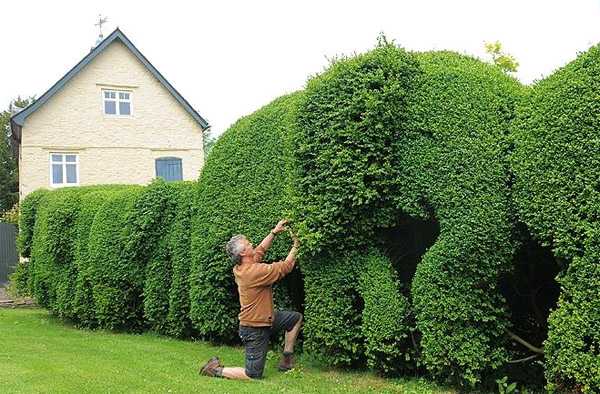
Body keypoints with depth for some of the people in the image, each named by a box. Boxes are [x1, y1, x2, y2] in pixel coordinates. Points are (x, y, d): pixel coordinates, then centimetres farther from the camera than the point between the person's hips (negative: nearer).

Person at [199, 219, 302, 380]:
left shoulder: (240, 267, -2)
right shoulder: (256, 271, -28)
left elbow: (260, 250, 17)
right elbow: (286, 266, -18)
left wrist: (274, 232, 15)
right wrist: (296, 246, -5)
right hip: (254, 329, -9)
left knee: (296, 318, 15)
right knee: (253, 375, -3)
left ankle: (286, 359, 20)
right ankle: (216, 370, 7)